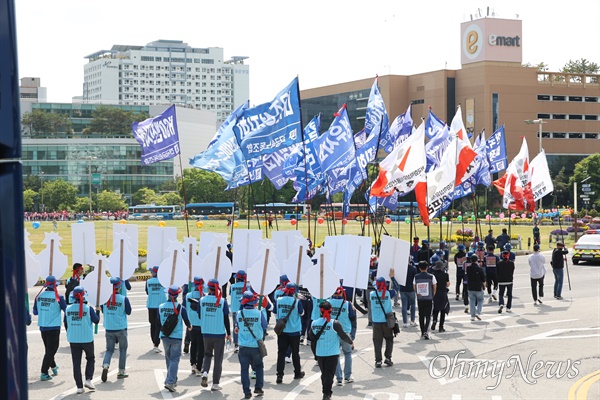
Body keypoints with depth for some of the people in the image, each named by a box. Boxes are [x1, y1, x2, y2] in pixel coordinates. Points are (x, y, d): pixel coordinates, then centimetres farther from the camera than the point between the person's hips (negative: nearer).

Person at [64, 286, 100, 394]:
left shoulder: (68, 309, -2)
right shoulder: (88, 308, -13)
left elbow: (66, 324, 7)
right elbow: (96, 321, -3)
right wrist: (97, 311, 13)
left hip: (73, 340, 2)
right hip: (87, 339, -2)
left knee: (76, 363, 8)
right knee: (90, 359, 20)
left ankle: (79, 386, 6)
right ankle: (88, 379, 6)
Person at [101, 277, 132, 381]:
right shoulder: (124, 299, -14)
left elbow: (103, 311, 9)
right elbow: (128, 312, -3)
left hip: (109, 329, 2)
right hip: (121, 329, -2)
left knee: (109, 349, 12)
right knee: (122, 349, 15)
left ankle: (105, 366, -15)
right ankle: (121, 372, 18)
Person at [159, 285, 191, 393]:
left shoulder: (161, 307, -3)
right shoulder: (181, 308, -12)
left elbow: (158, 322, 8)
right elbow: (186, 321, -1)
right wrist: (189, 326, 22)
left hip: (164, 336, 4)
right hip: (176, 337, -4)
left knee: (168, 359, 18)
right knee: (174, 360, -2)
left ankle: (173, 380, 27)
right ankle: (170, 382, -13)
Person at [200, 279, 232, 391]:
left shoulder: (203, 300, -4)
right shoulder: (222, 301, -9)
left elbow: (200, 316, 6)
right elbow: (226, 319, -5)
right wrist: (229, 333, 4)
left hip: (206, 333, 2)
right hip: (219, 333, -2)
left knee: (207, 354, 22)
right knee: (218, 358, 7)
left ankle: (205, 372, -3)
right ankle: (215, 384, 8)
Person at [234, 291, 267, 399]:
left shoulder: (239, 313, -8)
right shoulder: (259, 313, -13)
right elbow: (264, 326, 0)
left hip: (243, 346, 1)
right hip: (256, 346, -1)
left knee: (244, 369, 9)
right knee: (259, 366, 20)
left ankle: (247, 392, 7)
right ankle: (258, 387, 14)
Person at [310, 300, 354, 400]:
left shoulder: (314, 324, -2)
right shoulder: (335, 323, -16)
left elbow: (312, 338, 11)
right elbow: (343, 336, -8)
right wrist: (351, 342, 9)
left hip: (319, 353, 4)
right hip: (332, 354, -4)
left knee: (324, 373, 17)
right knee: (329, 373, 0)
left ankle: (326, 391, 26)